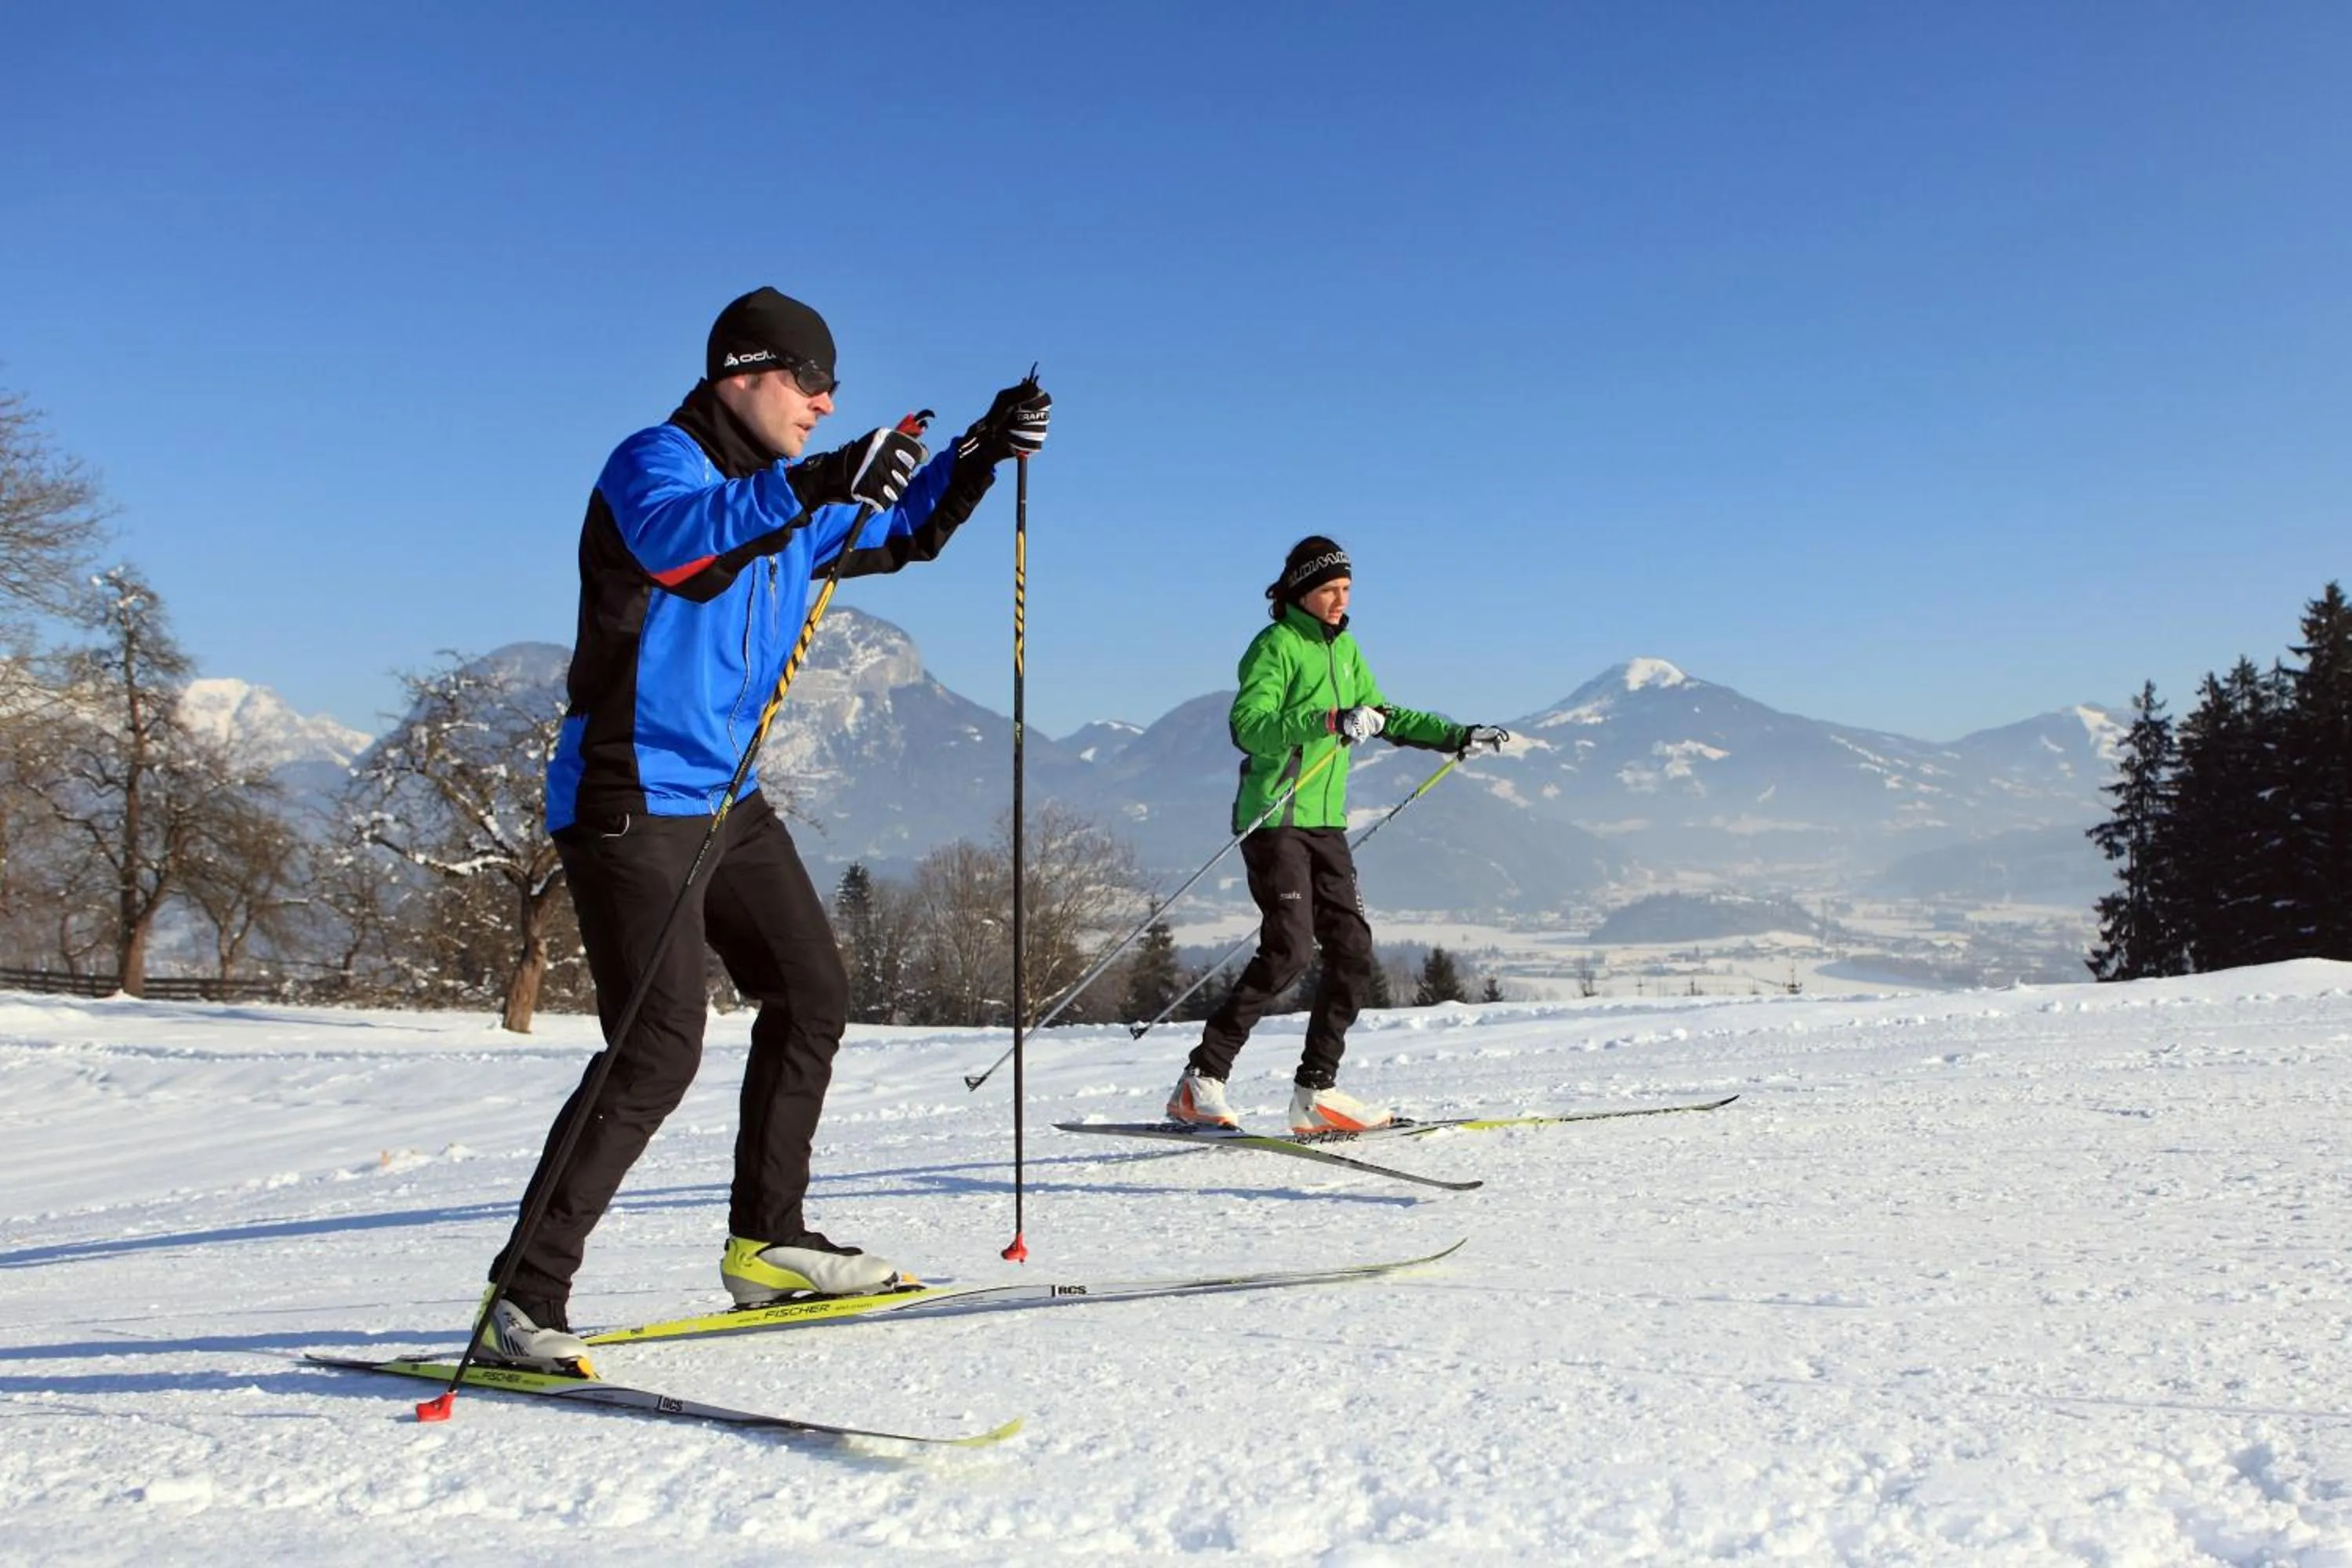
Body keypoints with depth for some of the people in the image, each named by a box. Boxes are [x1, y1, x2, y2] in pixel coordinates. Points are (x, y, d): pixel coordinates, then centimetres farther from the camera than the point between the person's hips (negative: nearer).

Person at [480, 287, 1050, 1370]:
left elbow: (902, 534, 28)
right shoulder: (655, 460, -9)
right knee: (658, 1049, -17)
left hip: (727, 803, 9)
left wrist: (980, 455, 12)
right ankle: (523, 1299, -9)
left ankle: (766, 1241, 25)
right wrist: (811, 486, -45)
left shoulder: (790, 501, 16)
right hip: (631, 802, -9)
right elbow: (673, 535, -33)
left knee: (812, 997, 12)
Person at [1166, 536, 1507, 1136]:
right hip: (1275, 820, -8)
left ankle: (1316, 1092, 7)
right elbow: (1248, 724, -24)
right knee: (1288, 952, -17)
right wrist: (1329, 721, -35)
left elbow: (1384, 717, 28)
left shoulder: (1344, 649, 16)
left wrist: (1458, 737, 24)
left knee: (1353, 951, 0)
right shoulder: (1275, 646, -9)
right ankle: (1200, 1080, -10)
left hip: (1326, 824, 8)